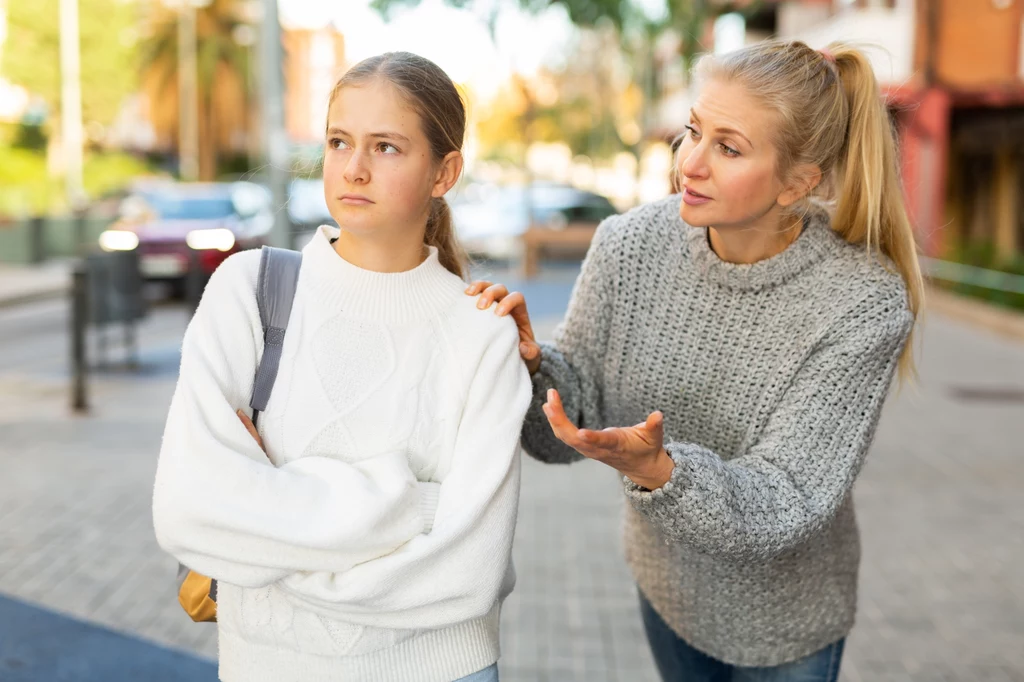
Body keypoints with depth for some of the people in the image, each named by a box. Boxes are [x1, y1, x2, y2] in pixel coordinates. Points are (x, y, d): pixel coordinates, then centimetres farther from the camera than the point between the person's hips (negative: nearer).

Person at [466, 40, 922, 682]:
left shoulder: (864, 302, -28)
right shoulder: (630, 244, -18)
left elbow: (783, 505, -29)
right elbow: (570, 431, -13)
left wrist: (656, 468, -46)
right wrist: (532, 364, -33)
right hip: (666, 585, 4)